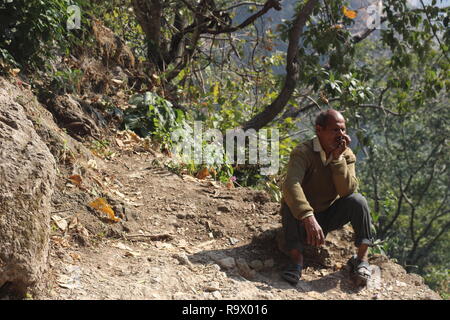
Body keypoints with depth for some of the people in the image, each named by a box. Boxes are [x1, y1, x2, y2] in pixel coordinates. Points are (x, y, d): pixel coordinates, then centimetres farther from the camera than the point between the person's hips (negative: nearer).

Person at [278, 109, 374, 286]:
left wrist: (338, 158, -29)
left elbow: (347, 190, -21)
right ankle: (296, 259, -26)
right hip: (303, 219, -3)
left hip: (330, 216, 4)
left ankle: (361, 258, -10)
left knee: (358, 200, -22)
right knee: (290, 202, -34)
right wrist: (308, 218, -53)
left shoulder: (347, 155, -7)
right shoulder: (303, 152, -23)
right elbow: (291, 185, -41)